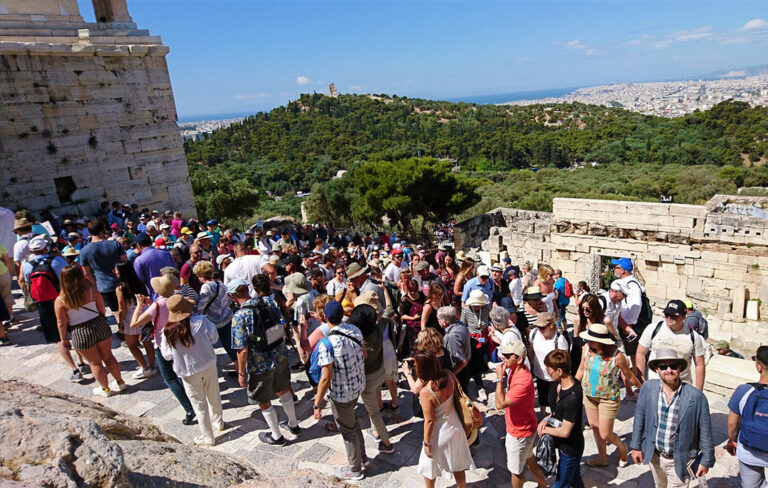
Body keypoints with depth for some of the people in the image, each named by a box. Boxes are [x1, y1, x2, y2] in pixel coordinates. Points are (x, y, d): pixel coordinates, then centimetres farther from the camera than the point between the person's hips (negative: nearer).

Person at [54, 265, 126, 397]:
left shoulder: (60, 301, -12)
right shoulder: (91, 291, -8)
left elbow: (61, 323, -7)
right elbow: (102, 309, 0)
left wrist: (63, 339, 6)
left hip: (81, 333, -2)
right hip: (100, 325, 2)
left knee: (95, 362, 14)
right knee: (108, 356, 18)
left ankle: (105, 389, 27)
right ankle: (120, 383, 28)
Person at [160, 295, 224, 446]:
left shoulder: (168, 331, -18)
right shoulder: (200, 321, -21)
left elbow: (167, 355, -6)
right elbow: (214, 338, -7)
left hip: (188, 371, -1)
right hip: (208, 365, 1)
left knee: (199, 403, 14)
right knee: (214, 396, 24)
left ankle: (207, 437, 26)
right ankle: (218, 422, 46)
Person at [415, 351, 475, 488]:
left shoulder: (425, 392, -32)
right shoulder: (449, 376, -18)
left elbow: (429, 421, -23)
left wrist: (426, 443, -10)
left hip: (439, 435, -5)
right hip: (455, 427, 6)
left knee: (429, 469, 23)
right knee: (458, 466, 27)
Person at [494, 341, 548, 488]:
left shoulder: (524, 382, -37)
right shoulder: (515, 370, -7)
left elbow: (500, 404, -36)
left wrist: (499, 378, -33)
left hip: (520, 433, -9)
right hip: (523, 427, 9)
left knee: (516, 470, 14)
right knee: (529, 459, 30)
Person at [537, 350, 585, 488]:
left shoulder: (572, 398, -35)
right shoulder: (563, 384, -7)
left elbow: (564, 431, -28)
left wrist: (545, 429, -14)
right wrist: (548, 418, -6)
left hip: (570, 449, -8)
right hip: (568, 446, 8)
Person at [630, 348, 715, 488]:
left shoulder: (696, 396, -19)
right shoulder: (648, 388, -12)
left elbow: (705, 432, -9)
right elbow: (639, 419, -2)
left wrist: (706, 461, -3)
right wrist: (636, 446, 2)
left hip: (680, 460, -3)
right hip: (654, 455, 3)